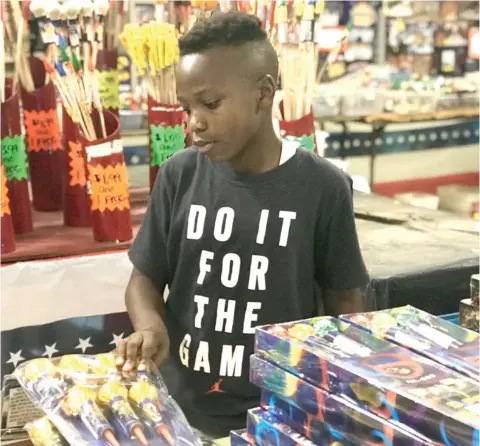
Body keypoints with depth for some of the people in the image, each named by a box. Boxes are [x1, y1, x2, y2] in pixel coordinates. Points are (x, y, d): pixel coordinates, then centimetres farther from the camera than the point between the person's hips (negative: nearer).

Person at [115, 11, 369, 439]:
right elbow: (145, 277, 2)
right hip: (182, 408, 2)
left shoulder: (322, 187, -11)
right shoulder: (179, 176, -6)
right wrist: (150, 325, -18)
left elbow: (344, 300, -3)